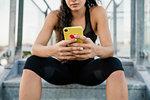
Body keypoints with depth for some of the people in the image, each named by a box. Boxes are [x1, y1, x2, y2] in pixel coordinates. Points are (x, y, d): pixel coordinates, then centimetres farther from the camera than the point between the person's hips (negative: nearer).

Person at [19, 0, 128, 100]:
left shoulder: (97, 12, -9)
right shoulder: (55, 16, -8)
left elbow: (110, 50, -19)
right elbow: (35, 48, -19)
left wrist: (96, 50, -45)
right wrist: (52, 50, -44)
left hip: (87, 70, 0)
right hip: (63, 70, 1)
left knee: (115, 64, -31)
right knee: (33, 61, -27)